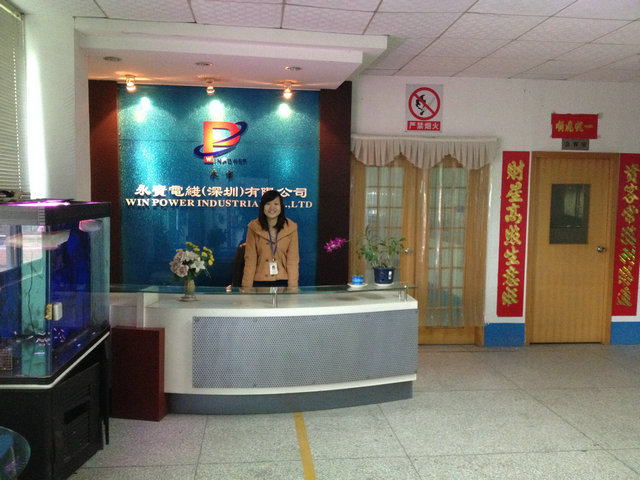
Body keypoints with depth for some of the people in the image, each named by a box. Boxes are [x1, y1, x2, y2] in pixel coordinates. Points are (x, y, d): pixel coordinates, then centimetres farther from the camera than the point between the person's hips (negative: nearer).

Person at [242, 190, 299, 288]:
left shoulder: (291, 228, -3)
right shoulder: (254, 227, -3)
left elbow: (293, 260, -4)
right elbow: (250, 260, -4)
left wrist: (293, 288, -11)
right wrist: (247, 287, -9)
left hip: (283, 283, 0)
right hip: (259, 283, 0)